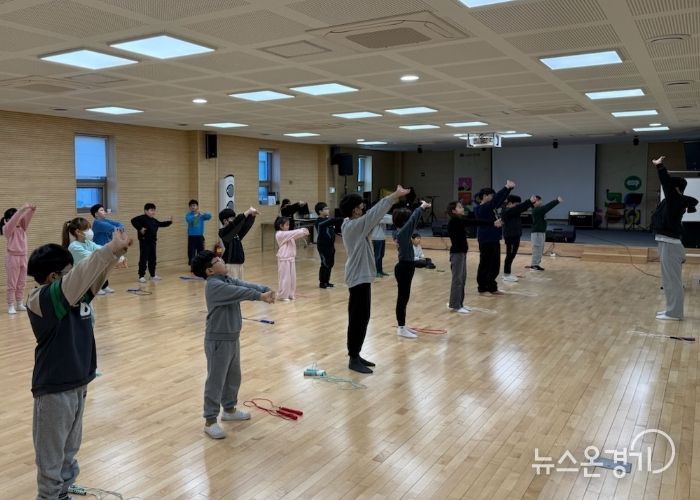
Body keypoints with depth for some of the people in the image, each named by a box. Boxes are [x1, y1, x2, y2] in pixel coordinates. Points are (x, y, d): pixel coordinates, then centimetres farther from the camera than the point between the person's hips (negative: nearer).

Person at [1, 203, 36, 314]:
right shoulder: (7, 229, -8)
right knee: (12, 284, -1)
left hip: (23, 257, 6)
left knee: (22, 283, 11)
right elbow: (14, 220, -25)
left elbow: (26, 218, 0)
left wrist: (32, 210, -21)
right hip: (13, 257, -6)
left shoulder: (22, 227, 10)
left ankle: (20, 304, 19)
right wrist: (23, 208, -32)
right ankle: (11, 306, 4)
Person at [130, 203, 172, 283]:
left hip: (152, 242, 8)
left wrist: (169, 222, 17)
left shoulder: (154, 220, 15)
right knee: (143, 259, -6)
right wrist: (140, 228, -25)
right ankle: (141, 276, -2)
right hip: (144, 241, -8)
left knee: (152, 259, 14)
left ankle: (153, 275, 25)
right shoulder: (142, 218, -11)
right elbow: (133, 221, -22)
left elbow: (161, 224, 27)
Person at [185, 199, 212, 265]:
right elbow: (188, 219, -22)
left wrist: (202, 213, -31)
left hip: (200, 236, 2)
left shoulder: (201, 215, 3)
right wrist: (195, 215, -37)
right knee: (191, 252, -5)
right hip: (191, 237, -2)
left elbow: (209, 216, -13)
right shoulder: (188, 214, -1)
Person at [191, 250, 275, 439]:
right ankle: (210, 421, 10)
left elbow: (247, 285, -3)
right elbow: (240, 292, -32)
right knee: (216, 381, 0)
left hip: (232, 338, 9)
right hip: (218, 340, -9)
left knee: (234, 377, 21)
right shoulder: (214, 286, -21)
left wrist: (266, 290, -19)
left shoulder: (229, 280, 8)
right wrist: (260, 296, -33)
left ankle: (229, 410, 39)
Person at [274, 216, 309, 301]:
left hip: (291, 258, 9)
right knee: (285, 278, -4)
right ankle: (283, 296, 5)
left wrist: (304, 232, -12)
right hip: (284, 259, -8)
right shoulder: (279, 234, -13)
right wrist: (302, 230, -16)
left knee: (292, 277, 11)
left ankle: (290, 294, 21)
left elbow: (296, 235, 7)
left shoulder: (288, 234, 13)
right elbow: (292, 233, -20)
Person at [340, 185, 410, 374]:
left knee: (362, 318, 15)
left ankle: (355, 355, 23)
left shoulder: (353, 225, 10)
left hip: (361, 276, 10)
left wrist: (394, 197, 3)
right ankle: (353, 360, 3)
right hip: (359, 278, -10)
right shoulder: (353, 226, -19)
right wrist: (395, 195, -20)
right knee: (358, 319, -4)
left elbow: (374, 216, 12)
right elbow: (374, 213, -22)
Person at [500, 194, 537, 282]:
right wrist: (529, 201, -26)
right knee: (510, 255, -5)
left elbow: (522, 208, 8)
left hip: (515, 236, 10)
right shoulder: (506, 211, -16)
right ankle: (506, 275, 1)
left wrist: (531, 201, -6)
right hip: (510, 236, -10)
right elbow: (519, 208, -24)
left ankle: (507, 274, 21)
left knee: (511, 255, 14)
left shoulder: (513, 211, 12)